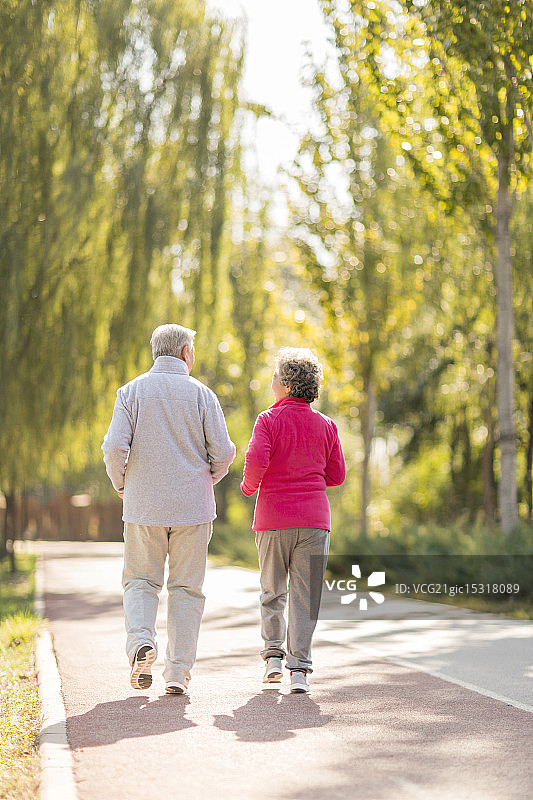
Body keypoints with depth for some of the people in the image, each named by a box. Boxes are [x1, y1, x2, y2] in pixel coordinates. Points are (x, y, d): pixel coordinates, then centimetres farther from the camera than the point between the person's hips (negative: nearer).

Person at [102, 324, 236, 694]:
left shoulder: (132, 391, 1)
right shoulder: (201, 394, 0)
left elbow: (115, 447, -8)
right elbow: (223, 452, -4)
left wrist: (121, 484, 10)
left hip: (144, 506, 1)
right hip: (192, 505, 0)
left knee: (140, 581, 12)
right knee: (186, 587, 6)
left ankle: (141, 642, -13)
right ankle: (178, 671, 3)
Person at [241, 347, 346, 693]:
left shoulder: (269, 420, -3)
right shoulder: (326, 425, 7)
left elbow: (256, 459, -16)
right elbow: (337, 475, 8)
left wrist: (249, 485, 4)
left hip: (273, 519, -1)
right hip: (314, 519, 1)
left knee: (273, 590, 16)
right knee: (306, 593, 1)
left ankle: (274, 654, 11)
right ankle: (299, 668, -3)